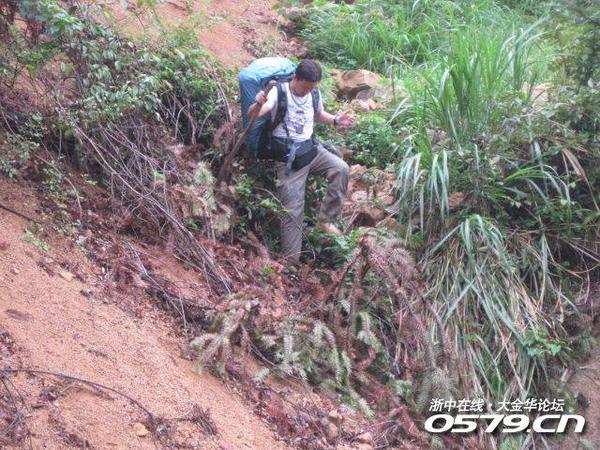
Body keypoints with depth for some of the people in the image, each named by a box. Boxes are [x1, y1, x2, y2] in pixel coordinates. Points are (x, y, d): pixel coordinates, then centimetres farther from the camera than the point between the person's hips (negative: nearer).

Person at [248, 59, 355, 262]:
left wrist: (335, 120, 5)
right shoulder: (278, 93, -12)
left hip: (311, 148, 5)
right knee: (292, 209, -8)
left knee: (341, 169, -20)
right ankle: (290, 259, 0)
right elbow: (253, 116, -26)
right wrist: (258, 103, -50)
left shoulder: (314, 94, 3)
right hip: (287, 156, -5)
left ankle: (326, 220, -7)